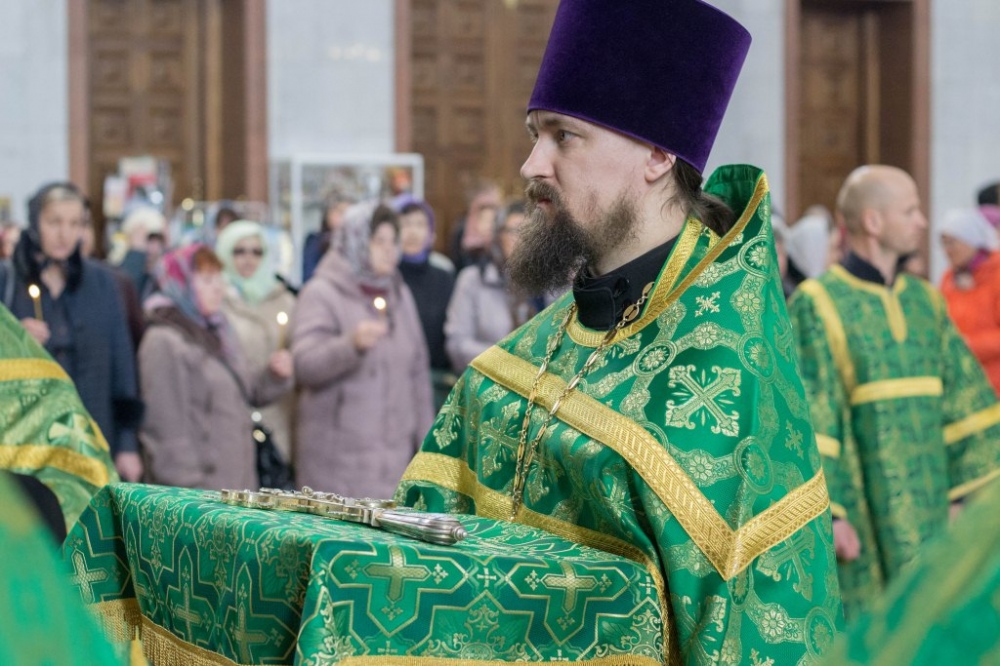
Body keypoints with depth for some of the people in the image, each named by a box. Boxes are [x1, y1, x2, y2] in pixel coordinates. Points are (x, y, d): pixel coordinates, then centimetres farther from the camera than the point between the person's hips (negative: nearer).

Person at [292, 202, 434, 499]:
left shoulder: (399, 294, 15)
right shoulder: (322, 293, -4)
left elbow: (418, 370, 18)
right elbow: (305, 364, -18)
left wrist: (425, 439, 14)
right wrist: (351, 344, -35)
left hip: (394, 455, 6)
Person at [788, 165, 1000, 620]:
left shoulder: (925, 301, 12)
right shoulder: (816, 305, -8)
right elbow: (806, 418, -13)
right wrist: (826, 512, -18)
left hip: (927, 514, 6)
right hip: (861, 518, -6)